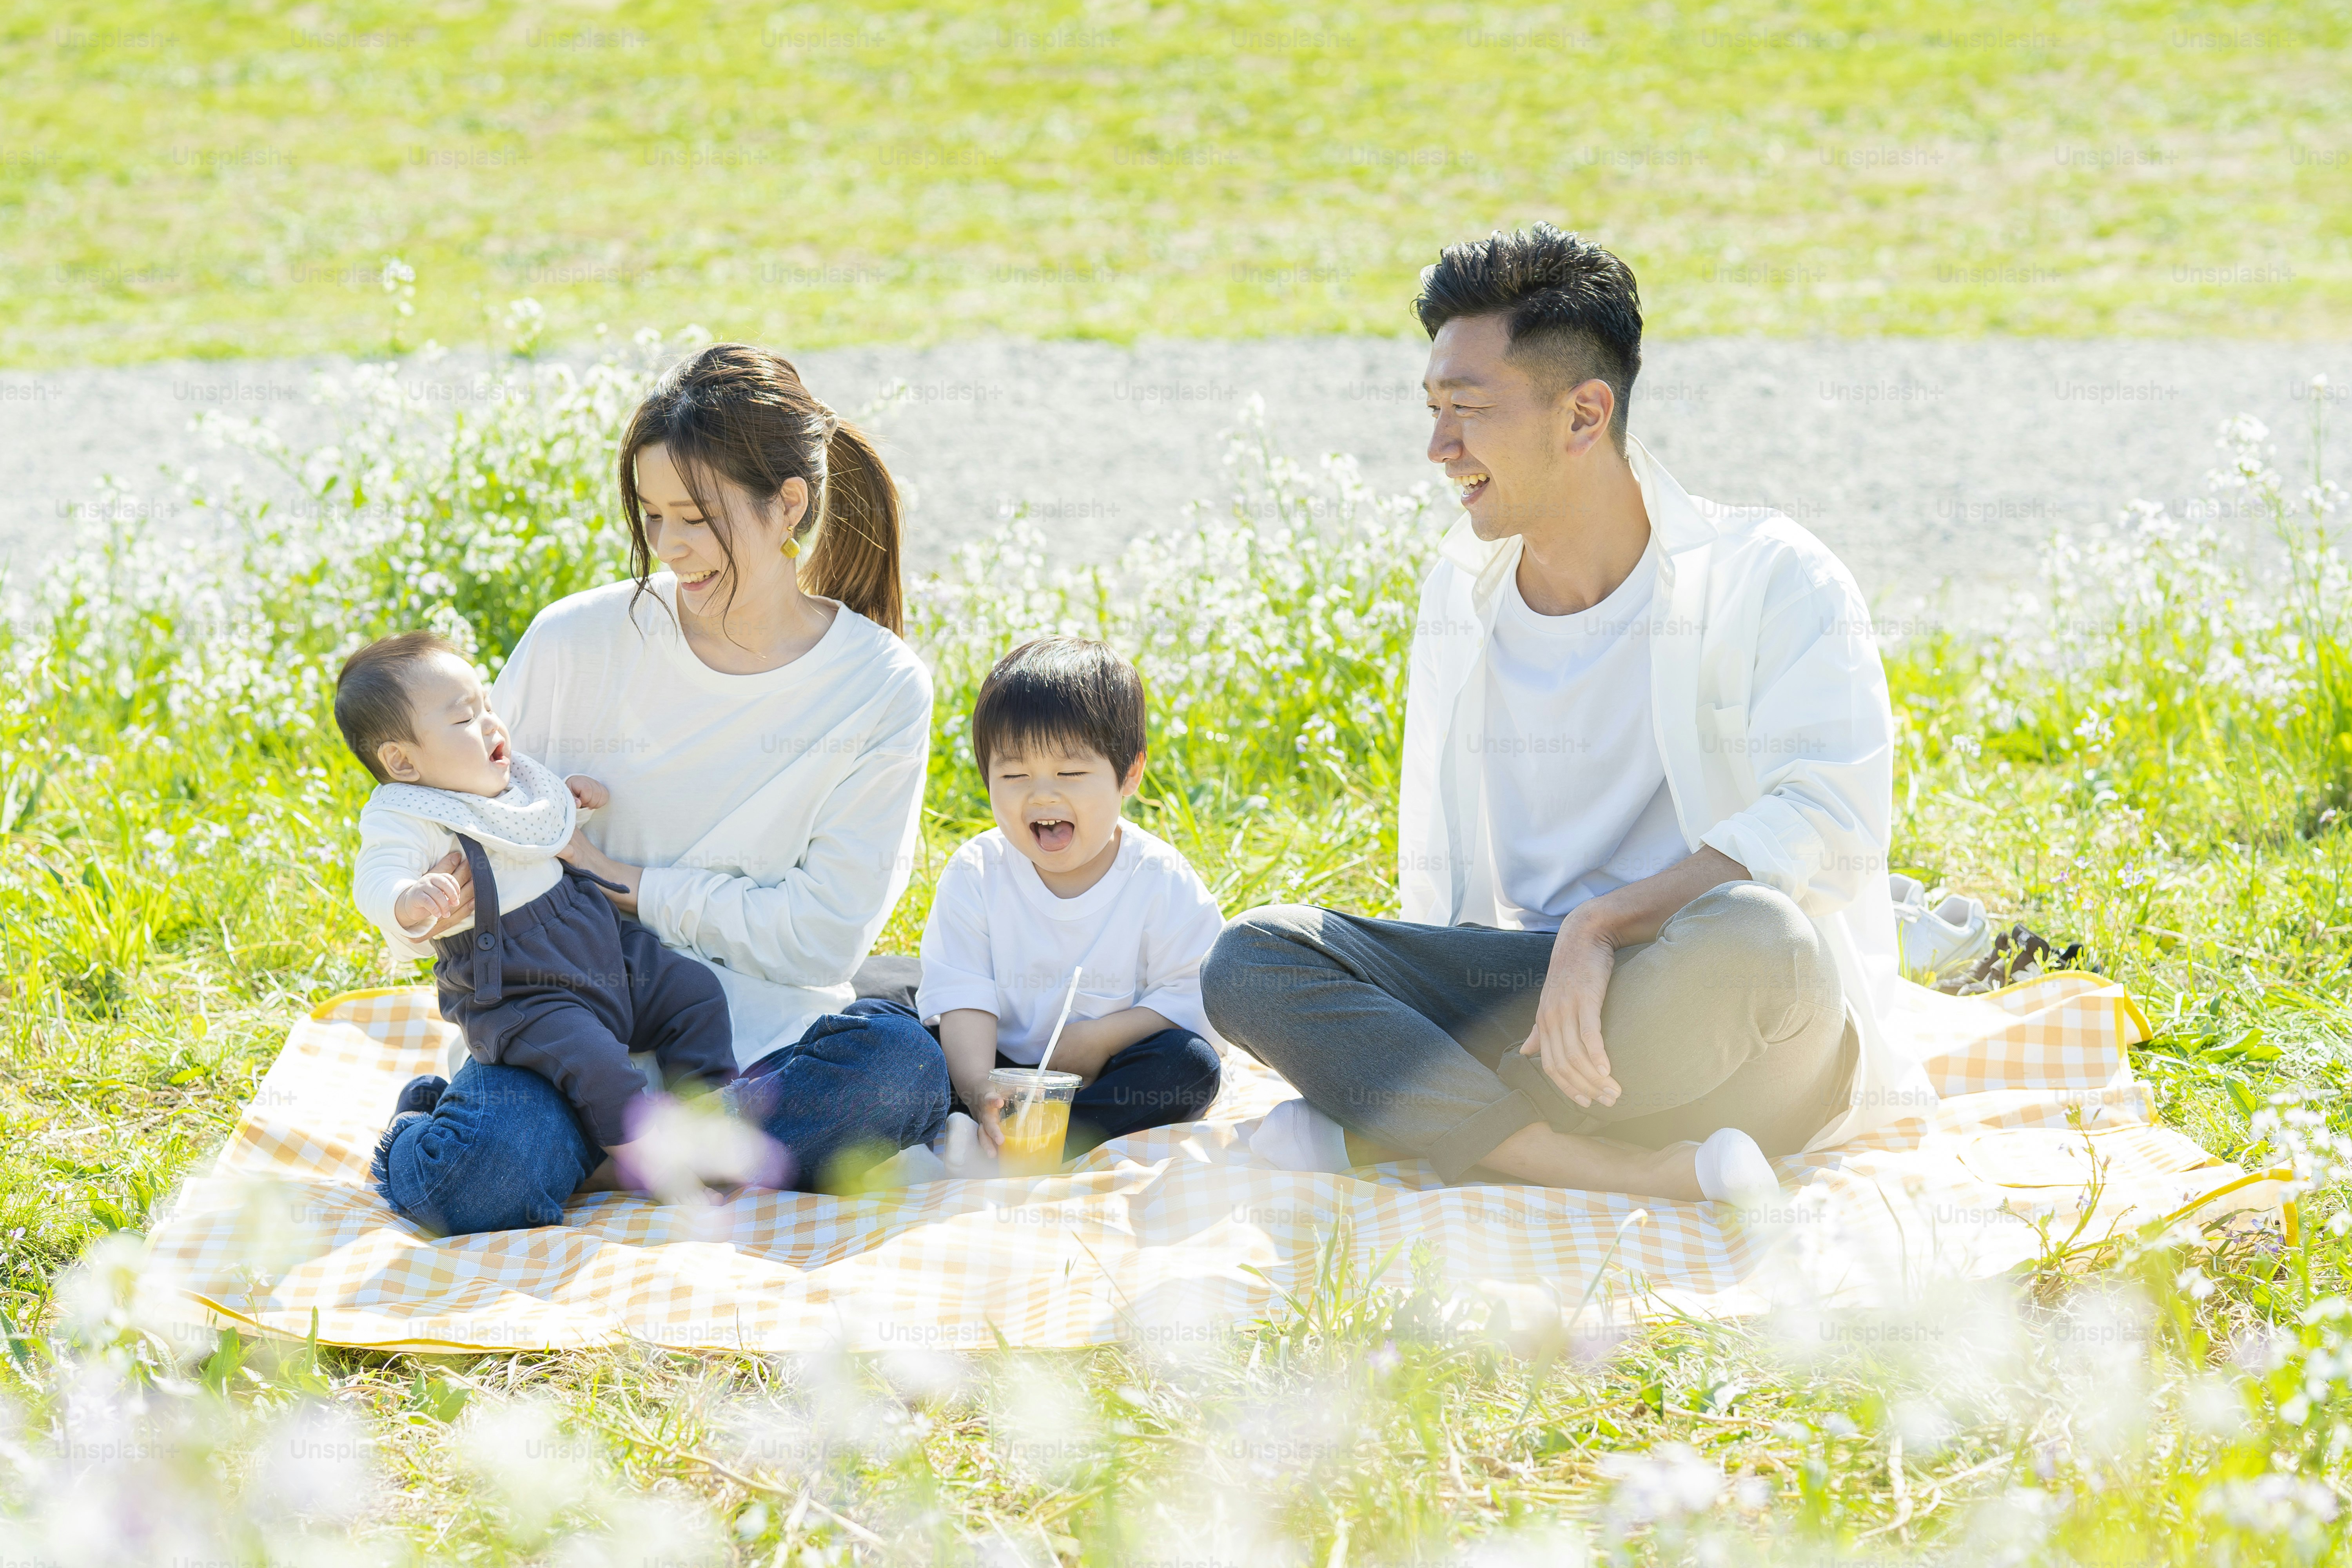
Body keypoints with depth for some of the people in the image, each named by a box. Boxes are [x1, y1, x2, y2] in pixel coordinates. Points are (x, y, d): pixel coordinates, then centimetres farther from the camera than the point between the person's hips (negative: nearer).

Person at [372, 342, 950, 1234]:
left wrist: (630, 884, -12)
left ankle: (608, 1159, -17)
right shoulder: (580, 642, -3)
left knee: (901, 1071, -32)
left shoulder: (882, 690, -5)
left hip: (753, 1030, 1)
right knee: (472, 1185, -32)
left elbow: (823, 935, -8)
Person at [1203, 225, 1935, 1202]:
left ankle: (1377, 1126, -23)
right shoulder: (1461, 592, 14)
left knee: (1750, 937, -40)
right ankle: (1640, 1174, -31)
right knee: (1251, 959, -19)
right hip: (1525, 993, 5)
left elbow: (1833, 821, -18)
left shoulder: (1767, 580, -4)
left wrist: (1602, 924, -27)